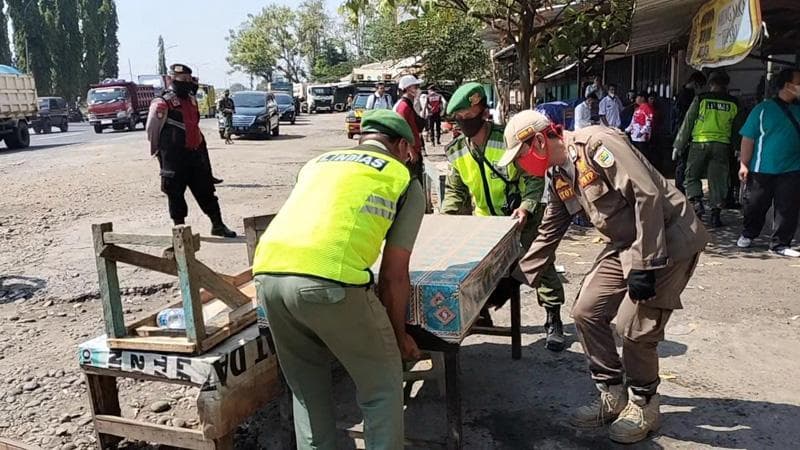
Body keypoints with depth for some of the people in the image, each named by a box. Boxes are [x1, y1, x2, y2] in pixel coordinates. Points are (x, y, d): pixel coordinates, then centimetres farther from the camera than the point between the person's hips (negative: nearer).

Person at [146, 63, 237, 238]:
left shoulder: (191, 100, 13)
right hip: (174, 158, -7)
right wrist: (158, 151, 4)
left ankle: (218, 225, 16)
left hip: (196, 154, 7)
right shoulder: (163, 103, -11)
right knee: (175, 193, 3)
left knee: (206, 190, 9)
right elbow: (151, 129, -5)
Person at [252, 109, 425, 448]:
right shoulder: (405, 181, 17)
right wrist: (399, 333, 28)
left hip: (267, 271, 6)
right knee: (382, 383, 17)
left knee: (306, 383, 27)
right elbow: (394, 274, 13)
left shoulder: (318, 162, 31)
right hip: (329, 279, -5)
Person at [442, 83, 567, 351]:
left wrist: (526, 206, -33)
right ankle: (481, 313, 30)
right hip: (486, 222, 5)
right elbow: (455, 190, 7)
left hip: (522, 219, -4)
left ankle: (553, 320, 10)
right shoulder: (457, 152, -3)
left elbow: (534, 178, -18)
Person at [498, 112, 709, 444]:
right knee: (587, 313, 4)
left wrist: (643, 264, -25)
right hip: (624, 244, 9)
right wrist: (521, 276, 17)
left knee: (634, 327, -9)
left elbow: (647, 195, -26)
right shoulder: (558, 176, 7)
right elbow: (549, 233, 17)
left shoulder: (597, 143, -20)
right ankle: (613, 397, 20)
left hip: (667, 238, -9)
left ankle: (643, 406, 17)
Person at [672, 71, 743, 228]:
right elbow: (738, 129, 13)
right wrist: (735, 149, 22)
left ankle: (696, 202, -10)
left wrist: (678, 146, 4)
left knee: (692, 176, 11)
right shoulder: (734, 103, 8)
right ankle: (716, 214, 8)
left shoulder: (701, 99, -1)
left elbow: (687, 124, 0)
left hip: (699, 143, -2)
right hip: (722, 146, 2)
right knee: (718, 181, 7)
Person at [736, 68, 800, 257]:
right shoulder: (764, 108, 0)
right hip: (762, 170, -2)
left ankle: (780, 243, 12)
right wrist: (744, 164, -7)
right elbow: (748, 138, -2)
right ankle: (748, 235, 31)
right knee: (755, 206, 9)